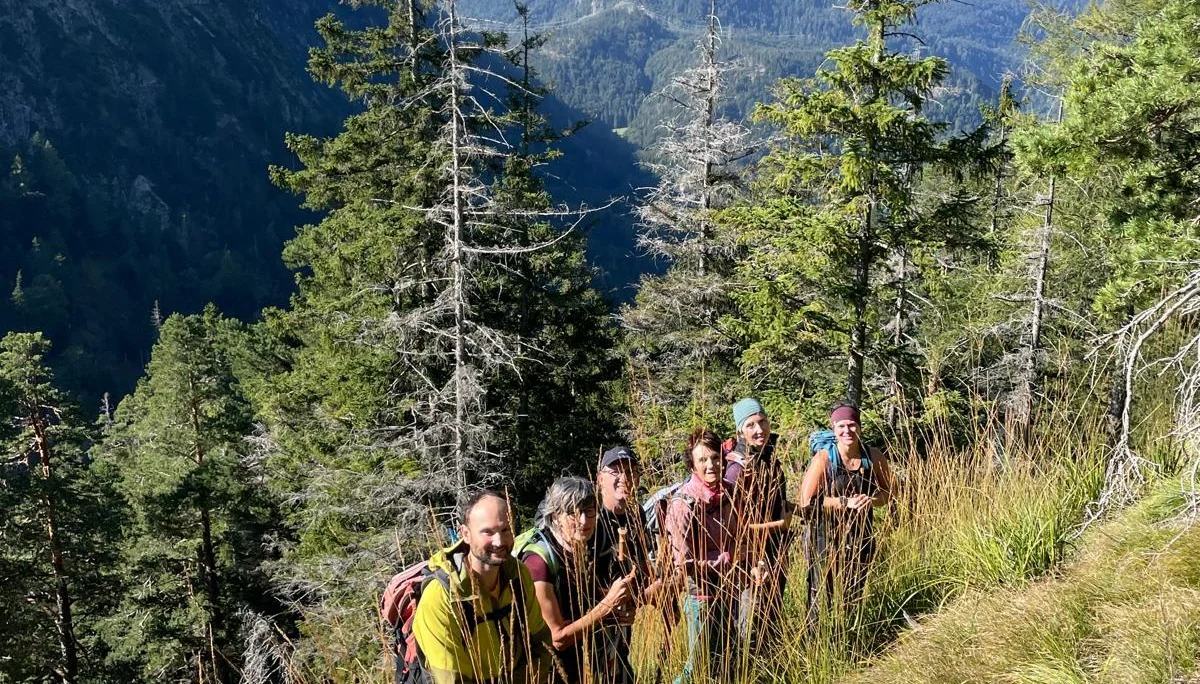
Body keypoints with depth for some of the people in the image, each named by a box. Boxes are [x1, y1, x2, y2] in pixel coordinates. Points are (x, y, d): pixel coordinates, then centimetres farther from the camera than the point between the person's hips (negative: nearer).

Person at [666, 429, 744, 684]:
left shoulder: (729, 492, -2)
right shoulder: (683, 503, -21)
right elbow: (684, 565, -21)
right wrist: (729, 559, -14)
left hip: (729, 591, 6)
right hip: (701, 595, -6)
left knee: (724, 661, 19)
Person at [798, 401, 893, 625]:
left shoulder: (874, 457, -4)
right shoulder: (823, 458, -16)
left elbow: (888, 493, 6)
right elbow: (807, 502, -18)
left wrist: (870, 500, -15)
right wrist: (846, 502, -23)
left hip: (861, 536, 4)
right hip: (825, 537, -4)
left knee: (854, 596, 19)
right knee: (821, 596, 1)